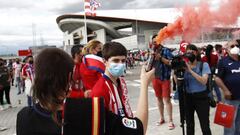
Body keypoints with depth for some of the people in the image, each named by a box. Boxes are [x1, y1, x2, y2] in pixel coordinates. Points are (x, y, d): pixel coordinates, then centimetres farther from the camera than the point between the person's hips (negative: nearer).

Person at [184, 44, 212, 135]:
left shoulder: (204, 65, -4)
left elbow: (204, 81, -18)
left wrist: (191, 70, -23)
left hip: (201, 97, -3)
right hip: (187, 97, 3)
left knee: (205, 126, -2)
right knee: (189, 125, 15)